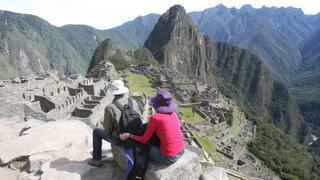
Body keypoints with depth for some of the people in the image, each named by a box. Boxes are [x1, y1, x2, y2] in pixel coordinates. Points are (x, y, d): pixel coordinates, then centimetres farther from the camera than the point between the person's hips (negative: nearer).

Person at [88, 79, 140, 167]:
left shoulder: (110, 107, -22)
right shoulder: (134, 102, -10)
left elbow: (108, 129, -13)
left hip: (119, 139, -5)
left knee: (96, 131, 21)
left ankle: (97, 160, 31)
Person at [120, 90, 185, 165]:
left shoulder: (154, 117, -17)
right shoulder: (173, 114, 1)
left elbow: (144, 140, -7)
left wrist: (129, 135, 5)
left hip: (168, 158, -6)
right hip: (181, 151, 6)